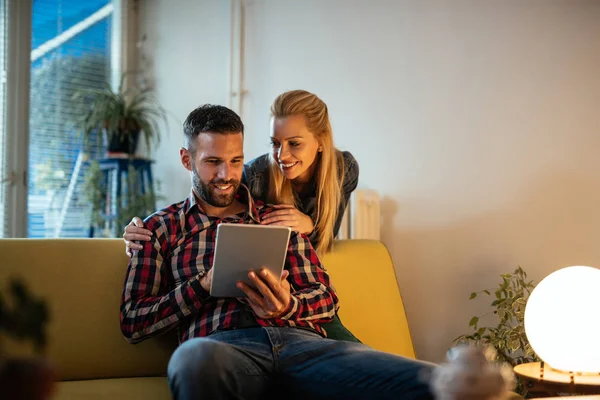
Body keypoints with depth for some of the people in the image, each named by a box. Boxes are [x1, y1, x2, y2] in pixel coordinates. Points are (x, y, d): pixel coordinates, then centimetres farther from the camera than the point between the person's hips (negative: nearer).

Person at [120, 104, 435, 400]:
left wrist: (287, 306, -7)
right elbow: (132, 322, 9)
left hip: (300, 339, 1)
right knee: (193, 357, -43)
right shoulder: (161, 227, 18)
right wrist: (204, 285, -6)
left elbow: (327, 300, 17)